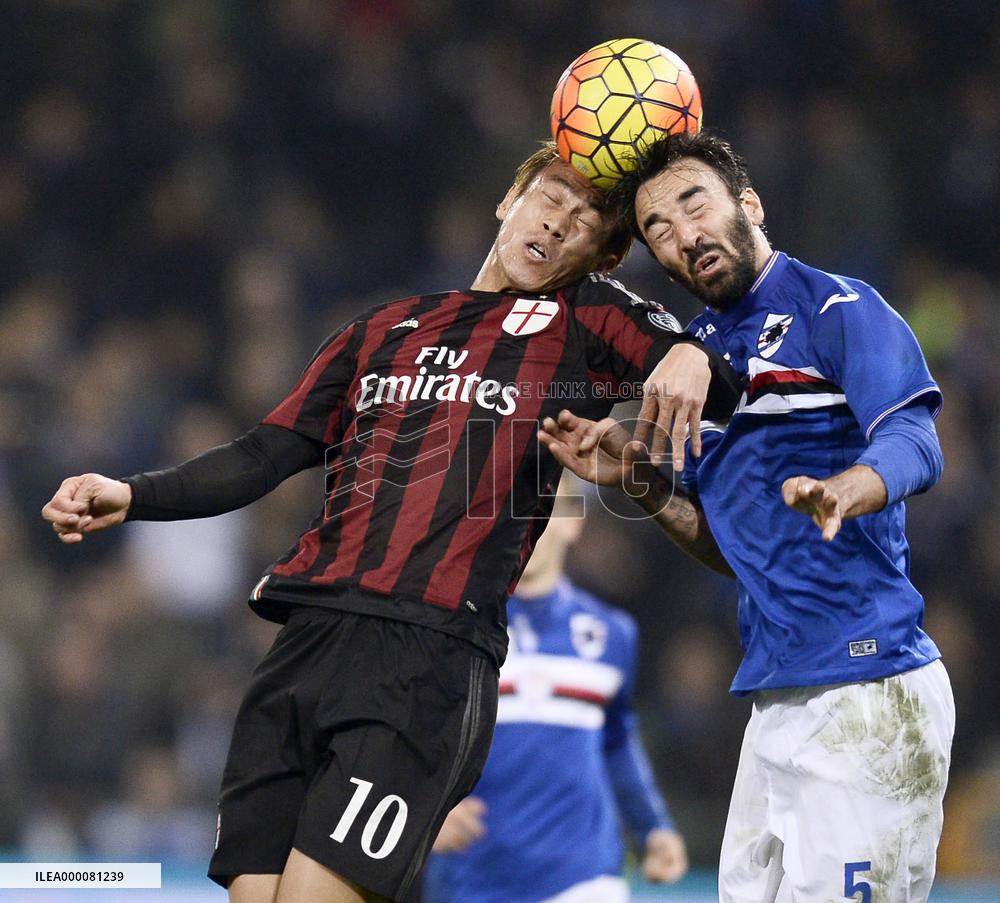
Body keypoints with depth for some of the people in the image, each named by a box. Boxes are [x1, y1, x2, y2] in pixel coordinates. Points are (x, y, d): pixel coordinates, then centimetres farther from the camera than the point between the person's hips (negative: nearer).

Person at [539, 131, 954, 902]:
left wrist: (843, 490, -43)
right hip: (777, 694, 8)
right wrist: (638, 481, 6)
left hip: (867, 688, -8)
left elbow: (916, 445, -22)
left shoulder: (839, 309, -5)